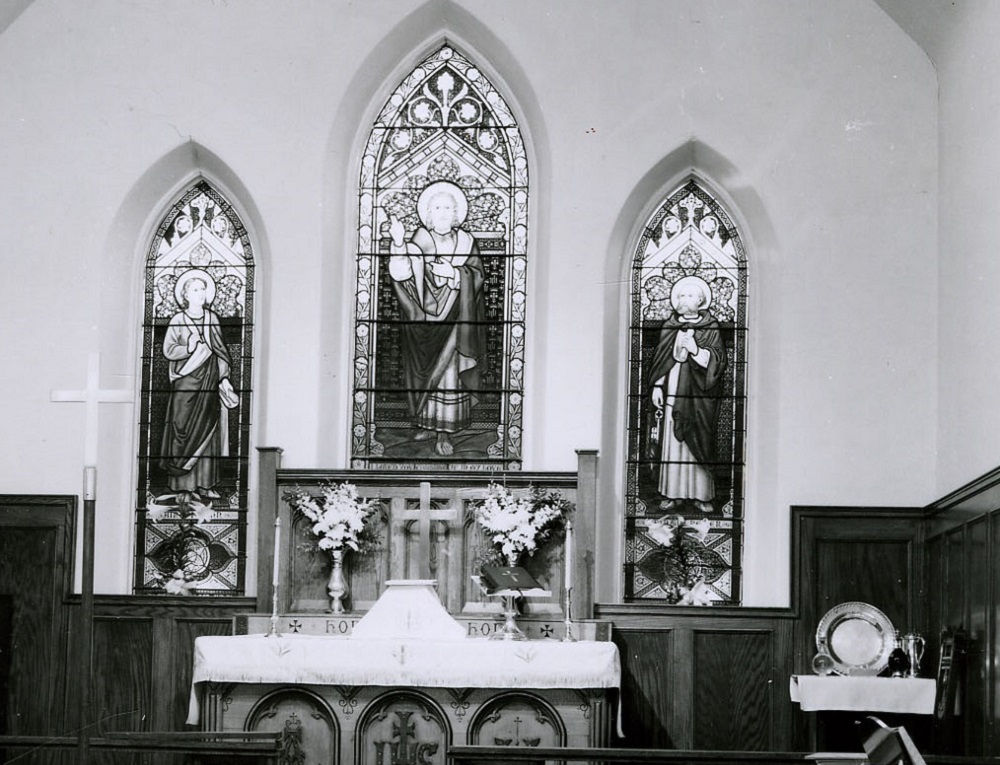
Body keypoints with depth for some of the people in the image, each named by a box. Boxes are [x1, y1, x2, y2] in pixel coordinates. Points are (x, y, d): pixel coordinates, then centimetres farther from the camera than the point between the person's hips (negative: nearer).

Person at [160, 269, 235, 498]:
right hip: (185, 382, -3)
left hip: (209, 381, 3)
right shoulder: (178, 320, -1)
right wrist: (191, 347, -15)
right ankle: (182, 481, 0)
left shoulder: (212, 319, 9)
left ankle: (204, 483, 3)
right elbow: (168, 350, -4)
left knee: (207, 432, 1)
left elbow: (220, 350, 12)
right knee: (185, 429, -5)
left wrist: (224, 378, 6)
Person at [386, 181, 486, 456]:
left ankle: (444, 433, 0)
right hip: (424, 318, 1)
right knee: (424, 372, 6)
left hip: (454, 321, 0)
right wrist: (398, 243, -33)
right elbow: (402, 273, -17)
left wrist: (454, 273, -19)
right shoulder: (419, 241, -3)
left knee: (449, 373, -3)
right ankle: (428, 423, 20)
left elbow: (478, 274, -3)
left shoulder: (465, 242, 1)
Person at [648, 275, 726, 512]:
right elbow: (660, 359, 12)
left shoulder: (710, 328, 0)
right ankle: (672, 493, 8)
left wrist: (696, 350, -20)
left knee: (697, 444, -2)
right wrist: (657, 386, 4)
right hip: (673, 393, 3)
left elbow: (718, 360, -6)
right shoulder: (669, 327, 10)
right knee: (672, 443, 3)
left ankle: (701, 494, 4)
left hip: (698, 396, -3)